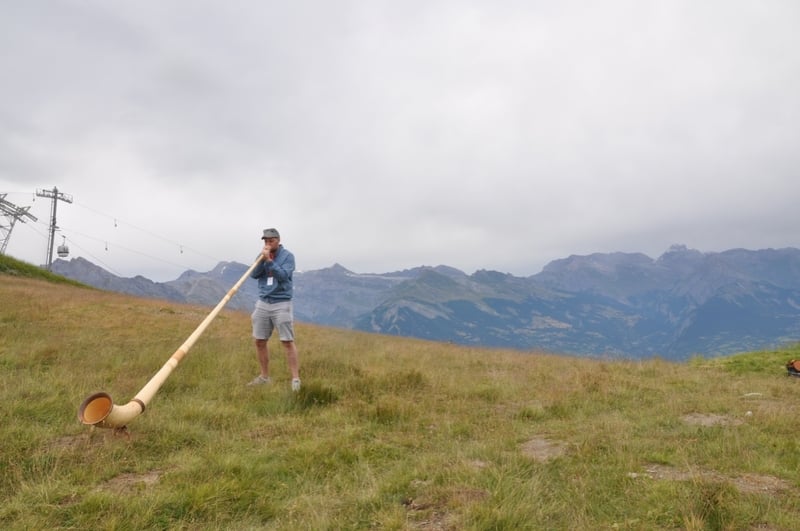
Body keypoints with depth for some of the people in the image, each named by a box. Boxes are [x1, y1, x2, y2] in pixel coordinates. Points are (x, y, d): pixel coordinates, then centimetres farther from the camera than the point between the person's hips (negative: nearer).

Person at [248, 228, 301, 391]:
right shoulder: (263, 255, 10)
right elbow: (254, 274, -1)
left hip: (281, 303, -5)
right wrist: (262, 259, -13)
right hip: (263, 303, 5)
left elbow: (283, 276, -18)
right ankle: (264, 376, 21)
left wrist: (269, 260, -22)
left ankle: (296, 379, -6)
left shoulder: (287, 256, -4)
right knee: (260, 341, 7)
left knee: (287, 341, -8)